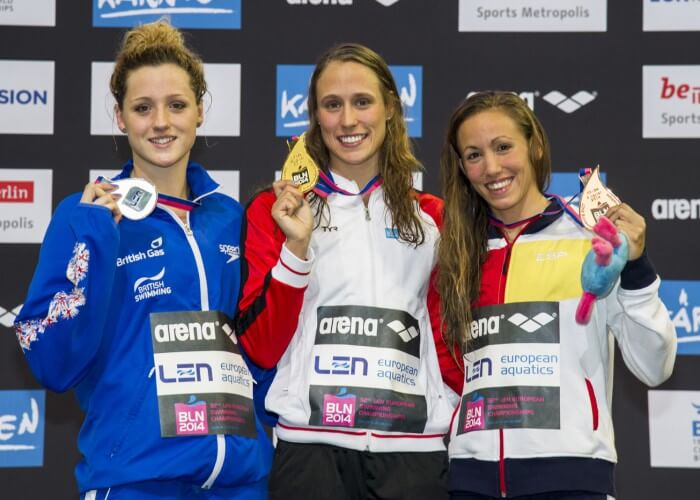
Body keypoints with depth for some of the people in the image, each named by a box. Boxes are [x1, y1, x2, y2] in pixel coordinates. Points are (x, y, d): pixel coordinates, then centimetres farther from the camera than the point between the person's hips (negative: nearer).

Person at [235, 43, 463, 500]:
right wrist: (296, 246, -11)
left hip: (413, 449, 2)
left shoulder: (432, 217, 10)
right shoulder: (275, 209, 5)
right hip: (311, 448, -1)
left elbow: (451, 342, 14)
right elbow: (261, 347, -1)